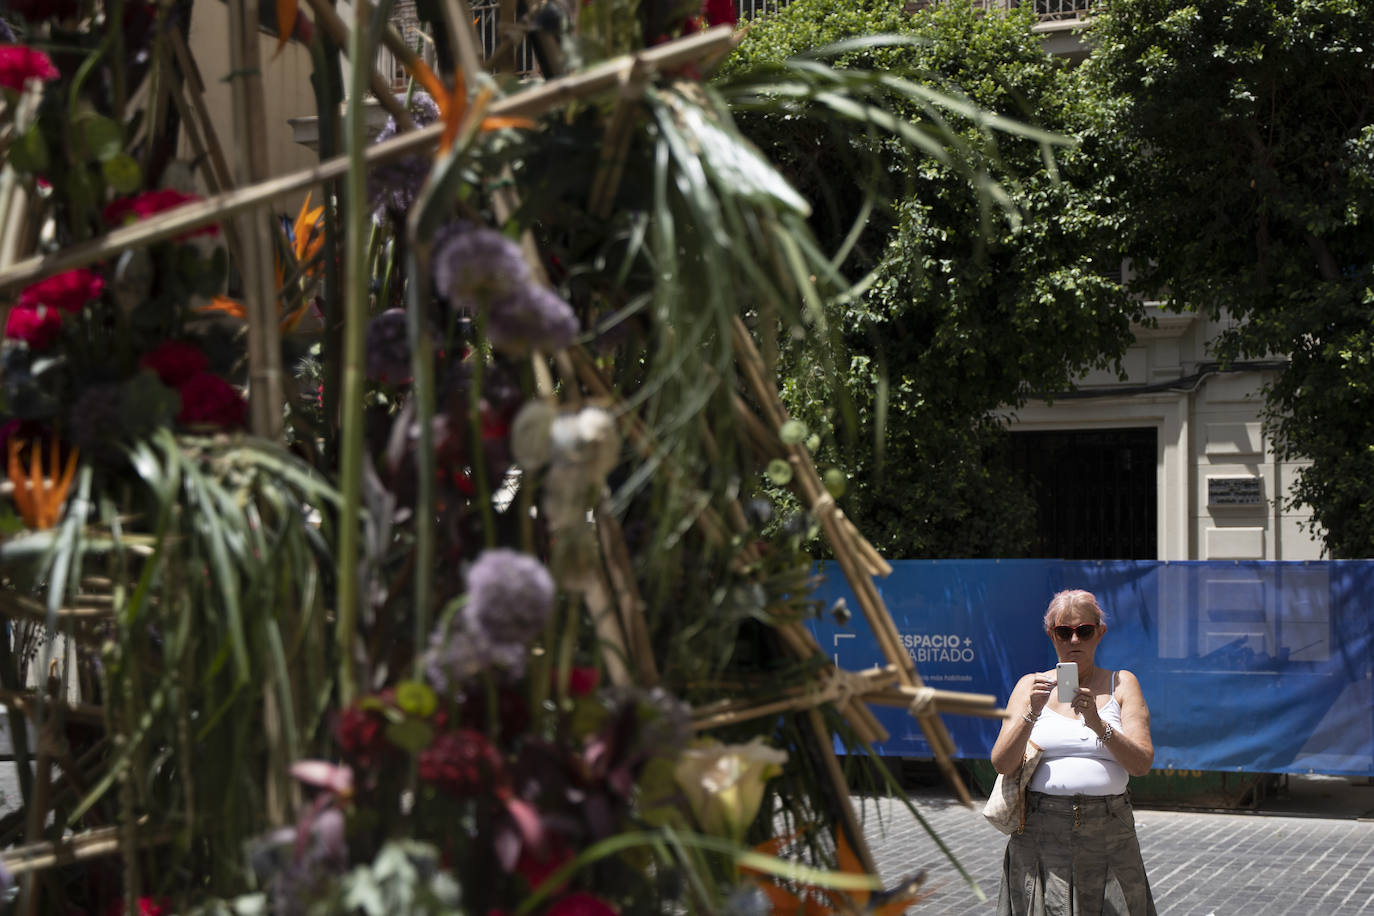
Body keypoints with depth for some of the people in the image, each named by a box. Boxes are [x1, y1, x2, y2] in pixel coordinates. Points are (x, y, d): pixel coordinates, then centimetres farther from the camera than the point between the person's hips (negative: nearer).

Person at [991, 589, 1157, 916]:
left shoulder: (1122, 683, 9)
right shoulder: (1031, 685, 9)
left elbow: (1142, 764, -3)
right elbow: (1002, 764, -1)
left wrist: (1098, 724, -18)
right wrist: (1031, 713, -16)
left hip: (1109, 836, 0)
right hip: (1041, 833, 0)